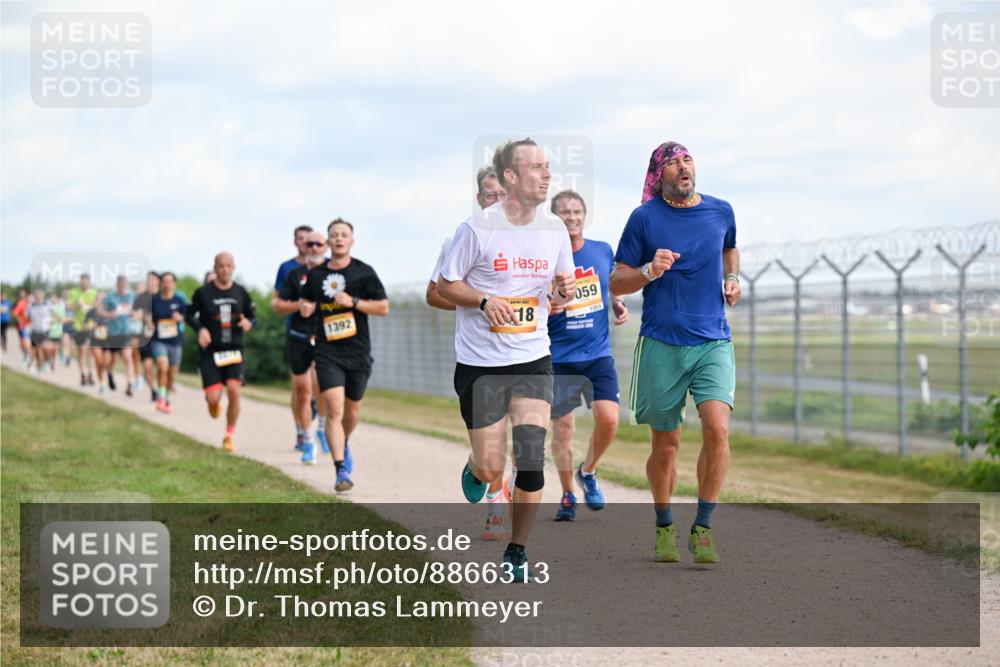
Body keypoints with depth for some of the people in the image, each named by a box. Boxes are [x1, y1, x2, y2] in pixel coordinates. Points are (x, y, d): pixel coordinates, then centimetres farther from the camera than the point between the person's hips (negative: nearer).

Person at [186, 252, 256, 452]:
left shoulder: (241, 293, 4)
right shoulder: (203, 292, -2)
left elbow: (253, 315, 14)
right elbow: (189, 315, 7)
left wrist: (248, 322, -10)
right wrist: (200, 329, -12)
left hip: (234, 351, 1)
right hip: (210, 351, -1)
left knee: (234, 390, -16)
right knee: (214, 397, -9)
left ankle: (229, 436, 0)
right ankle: (213, 403, 33)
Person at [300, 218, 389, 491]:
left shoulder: (363, 272, 0)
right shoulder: (316, 274, 7)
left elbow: (383, 307, -3)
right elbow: (305, 301, 23)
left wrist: (353, 302, -15)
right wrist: (305, 307, 0)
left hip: (358, 352, 0)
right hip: (327, 353, 0)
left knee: (351, 411, 13)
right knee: (334, 410, -15)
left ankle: (343, 445, 45)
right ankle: (341, 471, -19)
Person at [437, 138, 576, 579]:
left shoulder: (555, 232, 4)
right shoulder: (478, 229, -9)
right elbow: (445, 285, -2)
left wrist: (564, 291, -7)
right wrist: (485, 300, -19)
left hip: (533, 363, 3)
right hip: (480, 364, -3)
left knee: (531, 460, -9)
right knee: (491, 469, 0)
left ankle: (516, 551, 8)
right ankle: (475, 470, 39)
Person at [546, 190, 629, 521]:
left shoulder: (603, 251, 3)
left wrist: (619, 306, 3)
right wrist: (544, 310, -22)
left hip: (598, 354, 2)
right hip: (560, 358, -2)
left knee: (608, 419, -12)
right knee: (562, 427, 3)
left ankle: (588, 472, 16)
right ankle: (568, 494, 22)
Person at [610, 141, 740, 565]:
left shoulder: (721, 212, 8)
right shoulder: (644, 218, -1)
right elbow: (616, 283, 3)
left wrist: (732, 278, 11)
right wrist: (649, 271, -16)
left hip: (713, 342, 1)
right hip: (661, 344, -1)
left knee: (717, 428, -19)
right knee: (666, 445, 6)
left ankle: (702, 529, -7)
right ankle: (664, 528, 27)